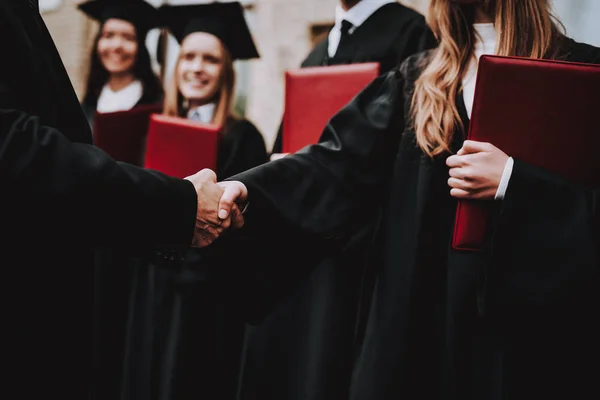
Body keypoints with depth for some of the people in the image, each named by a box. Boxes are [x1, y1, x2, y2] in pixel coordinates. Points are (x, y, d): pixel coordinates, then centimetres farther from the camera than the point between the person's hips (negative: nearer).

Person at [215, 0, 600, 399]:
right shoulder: (419, 79, 11)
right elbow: (340, 161, -1)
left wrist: (512, 180, -19)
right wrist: (249, 189, -15)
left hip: (531, 321, -3)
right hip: (421, 313, 4)